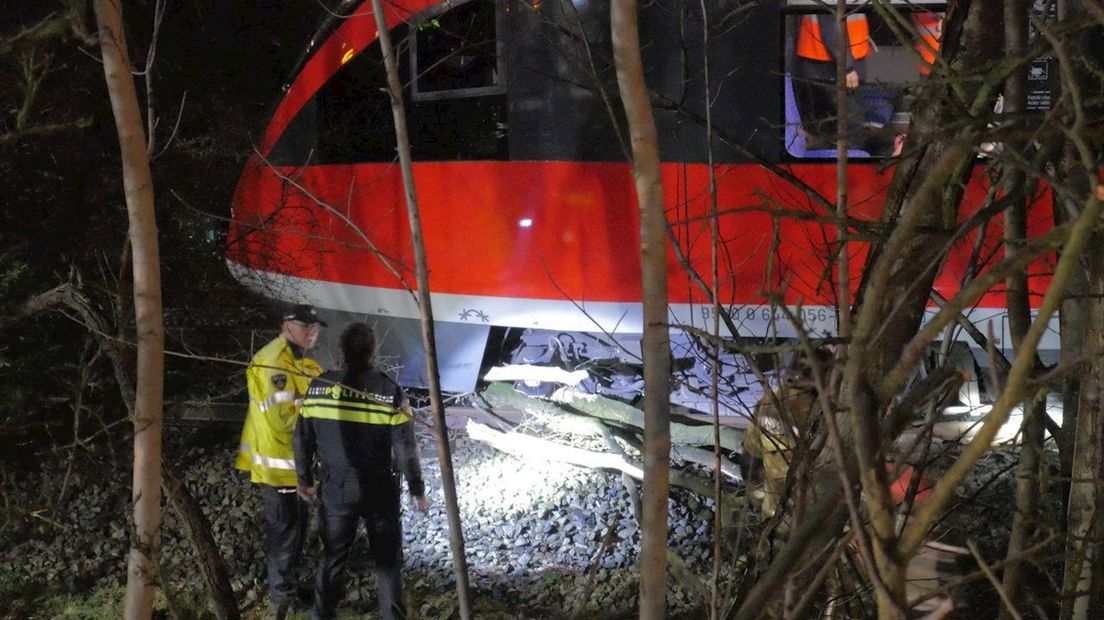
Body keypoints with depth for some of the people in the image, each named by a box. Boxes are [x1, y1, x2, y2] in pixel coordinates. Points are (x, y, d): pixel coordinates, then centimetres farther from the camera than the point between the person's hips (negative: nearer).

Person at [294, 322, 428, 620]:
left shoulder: (318, 386, -6)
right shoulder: (390, 391, -15)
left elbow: (303, 439, 2)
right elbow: (405, 448, -13)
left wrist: (304, 478, 17)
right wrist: (417, 489, 0)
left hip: (335, 488, 3)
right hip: (379, 489, -2)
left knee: (333, 555, 16)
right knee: (387, 558, 11)